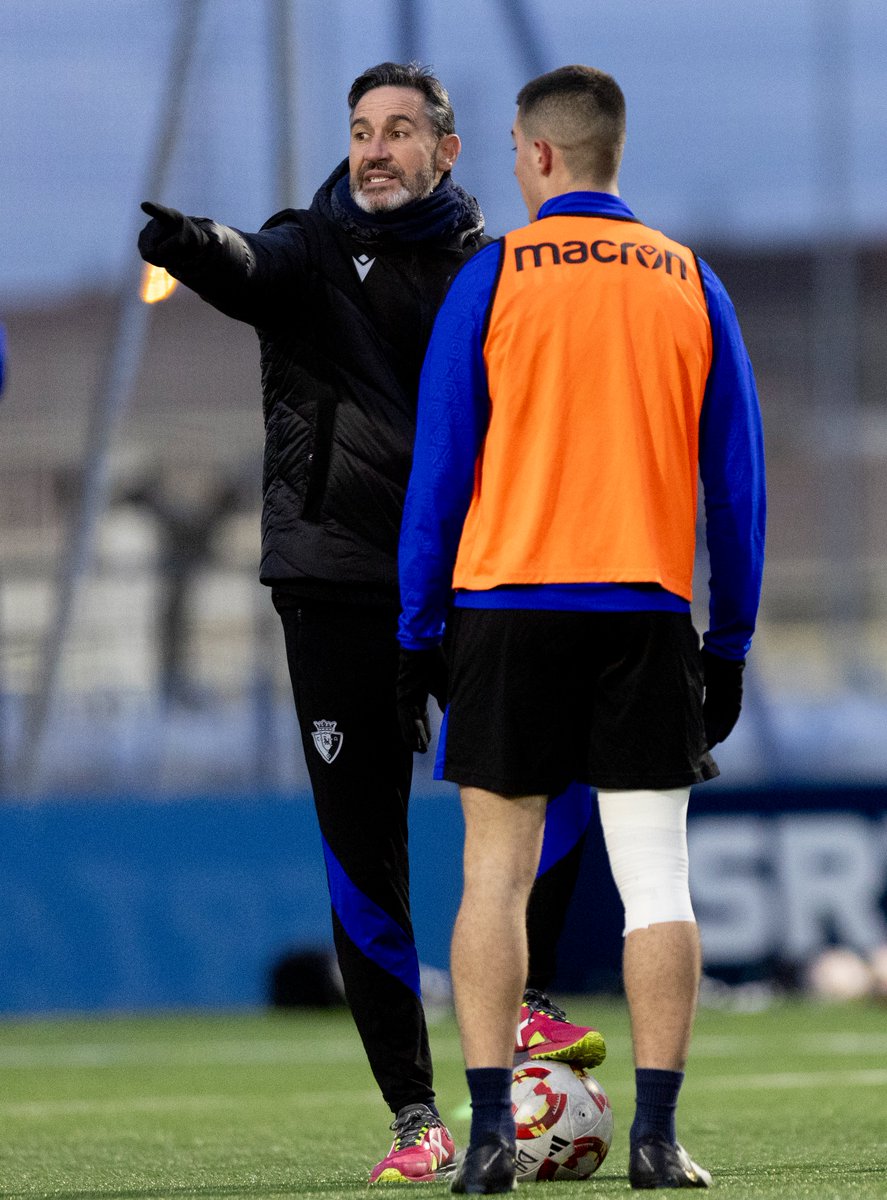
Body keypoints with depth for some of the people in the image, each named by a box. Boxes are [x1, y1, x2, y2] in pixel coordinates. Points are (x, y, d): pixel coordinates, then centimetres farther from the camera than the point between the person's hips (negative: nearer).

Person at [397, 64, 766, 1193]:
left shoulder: (491, 276, -1)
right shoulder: (689, 283, 7)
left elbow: (439, 467, -1)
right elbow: (735, 481, 7)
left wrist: (417, 626, 5)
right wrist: (730, 640, 12)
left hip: (509, 605, -1)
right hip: (647, 612, 1)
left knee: (494, 874, 5)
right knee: (656, 878, 3)